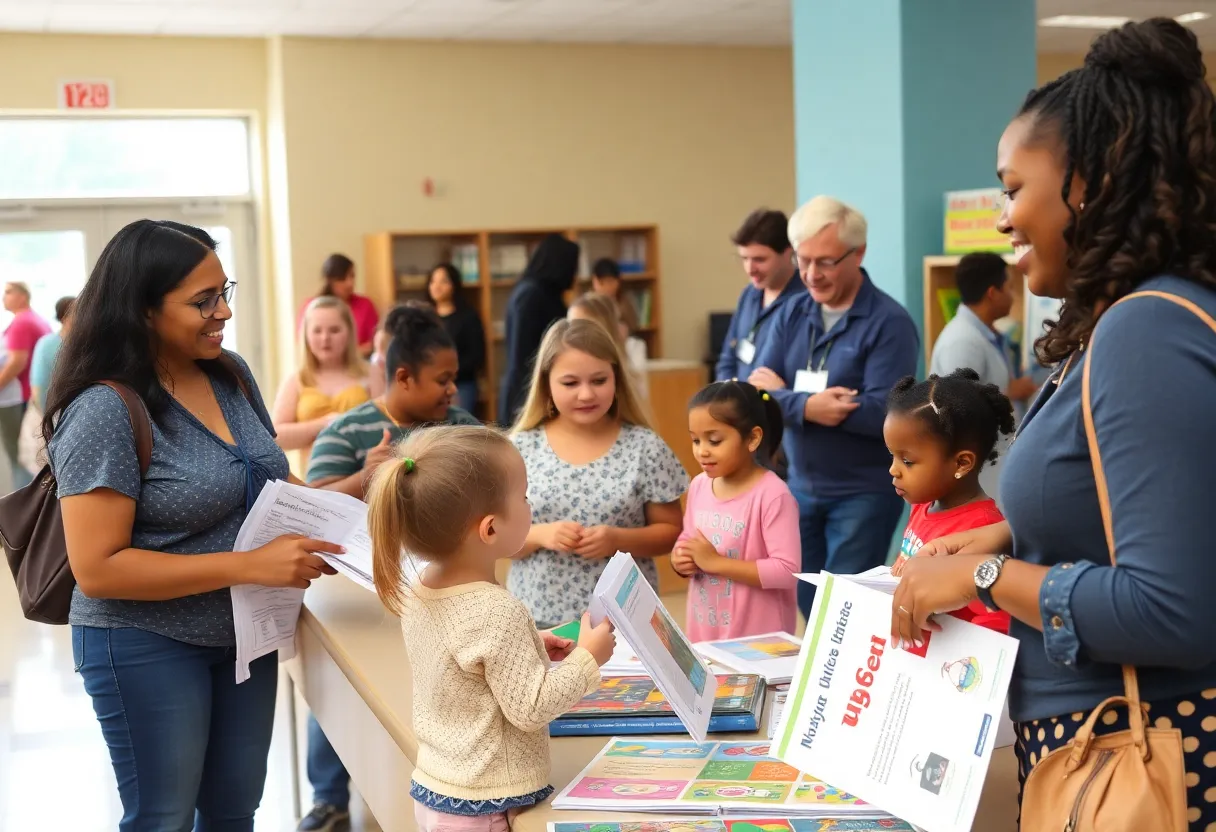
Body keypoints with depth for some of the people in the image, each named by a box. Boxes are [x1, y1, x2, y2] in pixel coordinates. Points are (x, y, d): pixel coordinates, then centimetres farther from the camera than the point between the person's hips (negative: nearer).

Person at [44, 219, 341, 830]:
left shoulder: (233, 375, 0)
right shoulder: (104, 411, -22)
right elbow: (97, 569, -24)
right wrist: (251, 565, -27)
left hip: (245, 635, 6)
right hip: (148, 647, -6)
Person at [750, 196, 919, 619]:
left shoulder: (889, 322, -14)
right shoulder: (790, 314, 4)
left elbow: (882, 413, -23)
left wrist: (784, 395, -16)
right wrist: (807, 406, -24)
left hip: (863, 493, -6)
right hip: (800, 488, 6)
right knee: (807, 606, 15)